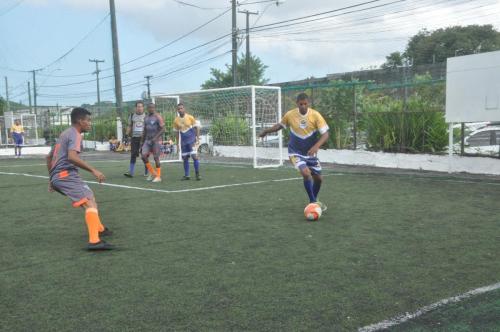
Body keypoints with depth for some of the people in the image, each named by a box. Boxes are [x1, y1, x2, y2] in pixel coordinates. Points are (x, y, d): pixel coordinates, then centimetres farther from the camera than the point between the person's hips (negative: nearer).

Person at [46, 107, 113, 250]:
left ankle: (99, 229, 39)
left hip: (57, 176, 10)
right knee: (90, 203, -20)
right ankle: (94, 241, -34)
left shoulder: (65, 133, 22)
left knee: (90, 198, 26)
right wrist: (93, 170, -28)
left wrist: (52, 178, 36)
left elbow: (49, 157, 29)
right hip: (66, 175, -10)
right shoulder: (75, 134, -8)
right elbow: (72, 156, -27)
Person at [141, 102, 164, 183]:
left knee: (156, 158, -3)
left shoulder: (158, 117, -8)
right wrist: (143, 141, 17)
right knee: (144, 156, -7)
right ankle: (152, 173, 10)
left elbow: (163, 129, -15)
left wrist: (155, 137, -23)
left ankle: (158, 176, 9)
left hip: (156, 140, -6)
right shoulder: (146, 118, 12)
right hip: (147, 140, 6)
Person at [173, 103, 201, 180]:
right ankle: (186, 175, 14)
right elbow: (177, 133, 11)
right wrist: (177, 144, 10)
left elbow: (196, 128, -1)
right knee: (185, 158, 5)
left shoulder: (190, 117, -6)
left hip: (192, 140, -4)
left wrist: (197, 139, -8)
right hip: (183, 142, 4)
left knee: (194, 156, -11)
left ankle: (197, 174, -1)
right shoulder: (176, 120, 3)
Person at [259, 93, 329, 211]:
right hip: (295, 152, -2)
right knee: (306, 173, -25)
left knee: (318, 178, 10)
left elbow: (325, 134, -18)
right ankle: (313, 202, -9)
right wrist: (266, 131, 12)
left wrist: (316, 146, -34)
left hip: (310, 153, 2)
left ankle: (314, 200, 38)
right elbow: (280, 125, 9)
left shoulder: (315, 115, -15)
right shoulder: (290, 114, -12)